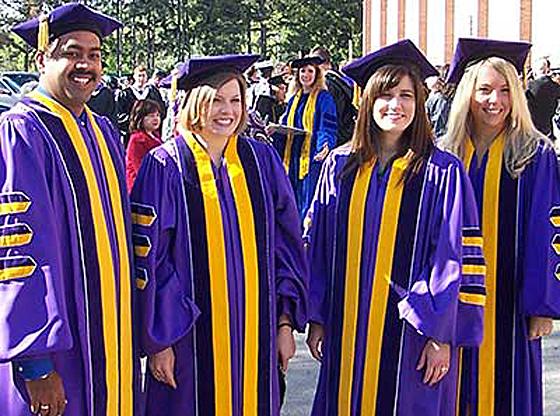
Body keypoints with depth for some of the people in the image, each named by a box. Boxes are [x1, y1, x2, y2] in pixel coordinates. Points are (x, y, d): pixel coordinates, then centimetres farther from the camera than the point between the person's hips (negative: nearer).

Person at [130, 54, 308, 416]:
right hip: (192, 337, -3)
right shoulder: (165, 166, -7)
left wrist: (285, 321, 4)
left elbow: (285, 243, 8)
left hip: (255, 333, 4)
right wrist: (158, 339, -10)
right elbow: (148, 258, -8)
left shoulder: (262, 160, 5)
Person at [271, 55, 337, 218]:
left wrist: (326, 145, -30)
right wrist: (275, 130, 0)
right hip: (293, 155, 7)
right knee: (294, 200, 10)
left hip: (312, 156, -7)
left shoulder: (323, 98, -4)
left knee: (308, 201, -7)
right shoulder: (294, 98, 16)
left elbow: (328, 127, -12)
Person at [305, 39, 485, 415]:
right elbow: (318, 247, 8)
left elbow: (455, 259, -8)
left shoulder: (442, 172, -6)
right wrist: (317, 319, 6)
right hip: (348, 330, 3)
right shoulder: (340, 166, 4)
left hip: (412, 331, -3)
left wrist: (442, 335, -11)